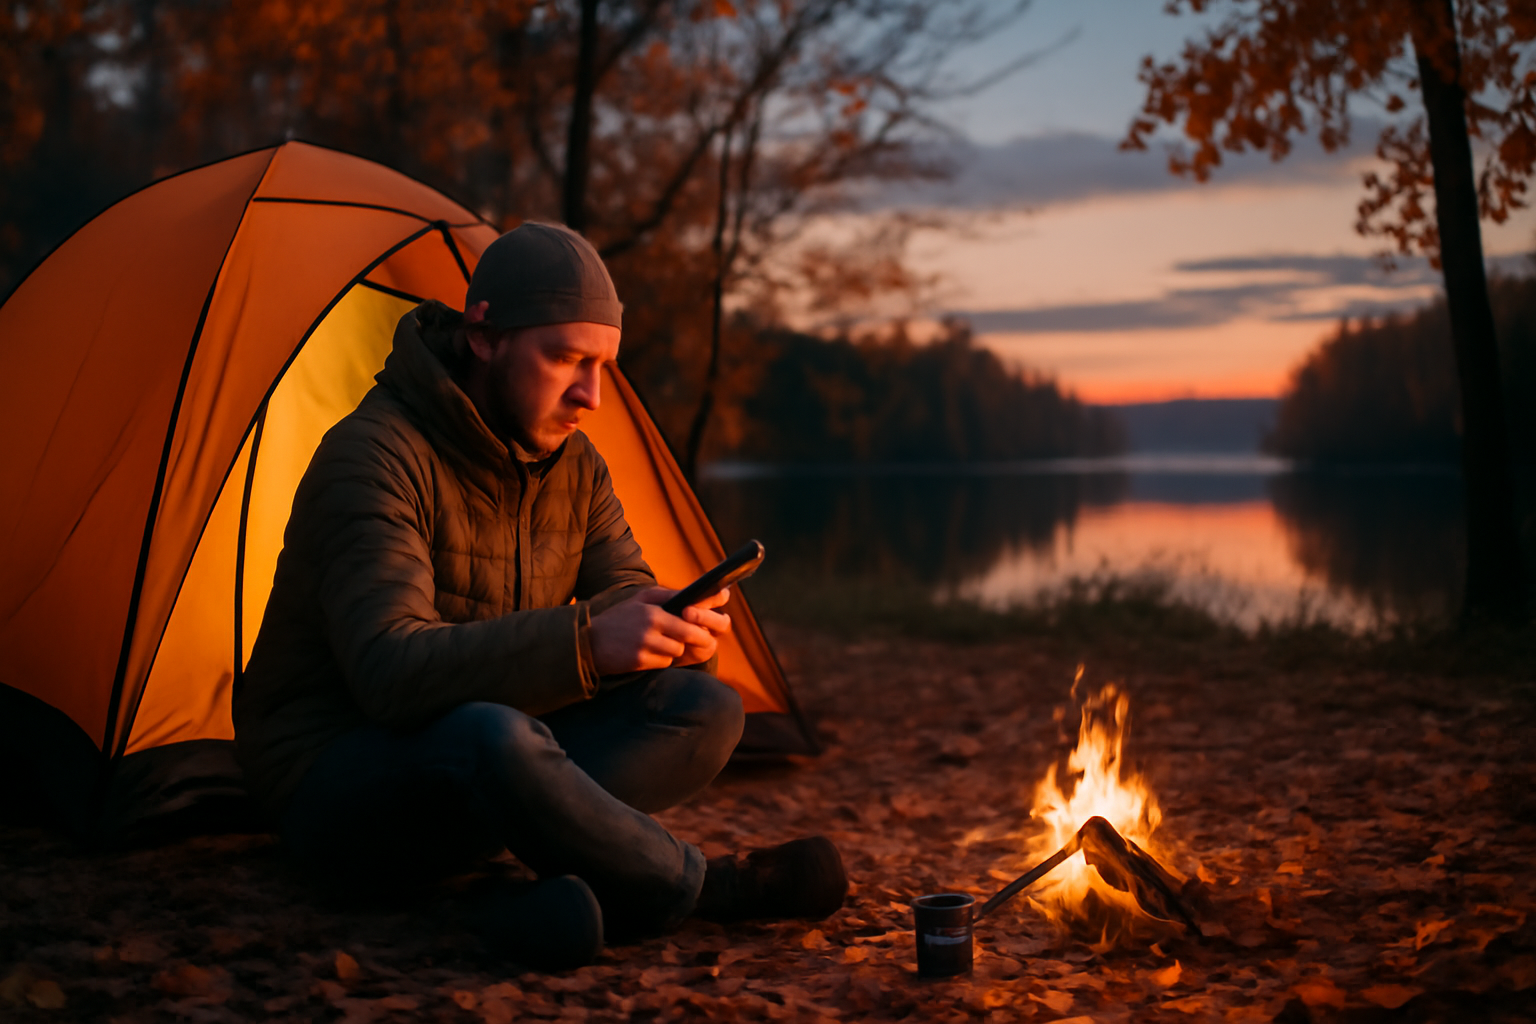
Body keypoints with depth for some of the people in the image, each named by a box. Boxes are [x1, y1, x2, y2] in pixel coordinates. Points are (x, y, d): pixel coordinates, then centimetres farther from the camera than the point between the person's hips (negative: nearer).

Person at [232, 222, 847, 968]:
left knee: (706, 708, -12)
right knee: (492, 738, -41)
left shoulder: (573, 464, 4)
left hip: (477, 766, 7)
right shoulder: (374, 455, -22)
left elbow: (621, 591, 2)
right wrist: (585, 642, -43)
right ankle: (709, 889, -19)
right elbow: (388, 670, -34)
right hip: (338, 792, -7)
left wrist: (675, 625, -24)